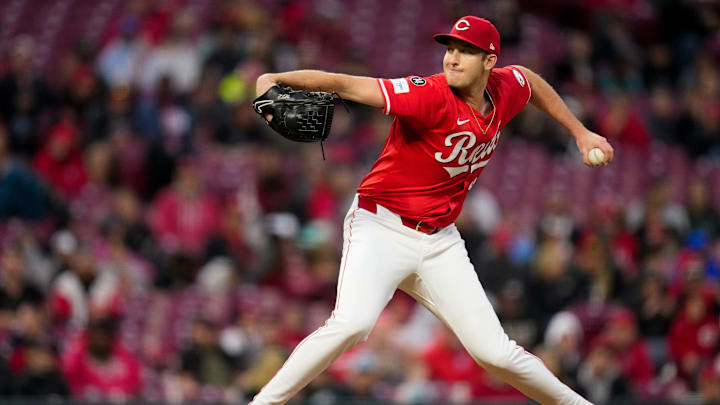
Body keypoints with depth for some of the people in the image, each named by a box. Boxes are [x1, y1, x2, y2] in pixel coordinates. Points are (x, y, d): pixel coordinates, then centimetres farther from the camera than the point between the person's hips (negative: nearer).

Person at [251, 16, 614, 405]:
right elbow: (346, 84, -31)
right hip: (382, 228, -5)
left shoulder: (505, 89, 0)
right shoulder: (431, 96, -20)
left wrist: (580, 131, 29)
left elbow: (532, 81, 26)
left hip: (440, 242, 5)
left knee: (495, 352, 1)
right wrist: (276, 79, -44)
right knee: (353, 323, -30)